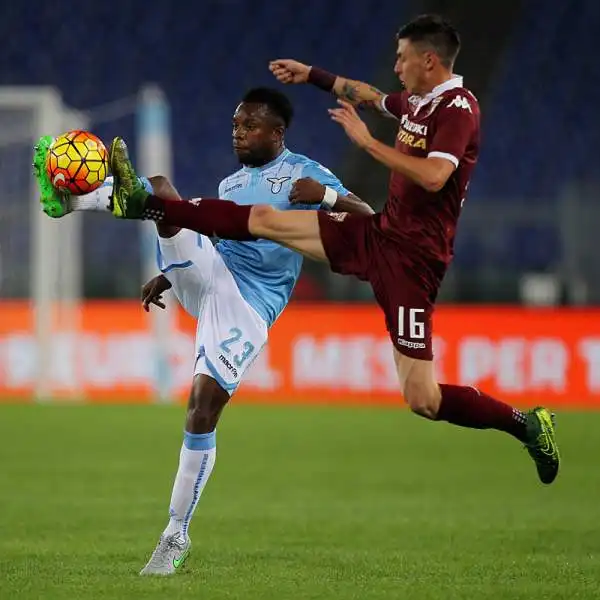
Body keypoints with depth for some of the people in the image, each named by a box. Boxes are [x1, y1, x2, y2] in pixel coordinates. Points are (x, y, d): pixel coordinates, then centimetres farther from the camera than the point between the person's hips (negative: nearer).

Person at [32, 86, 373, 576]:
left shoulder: (303, 173, 4)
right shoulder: (230, 183, 23)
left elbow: (369, 221, -5)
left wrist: (326, 194, -22)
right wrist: (169, 275, 22)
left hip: (248, 307, -6)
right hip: (206, 276, 6)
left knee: (204, 406, -18)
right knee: (159, 189, -16)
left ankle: (177, 534, -5)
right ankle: (77, 198, -48)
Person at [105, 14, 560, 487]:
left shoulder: (458, 107, -16)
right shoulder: (418, 102, 9)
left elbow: (434, 176, -33)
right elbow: (366, 94, 33)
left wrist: (367, 142, -25)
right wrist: (311, 75, 37)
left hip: (413, 257, -9)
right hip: (378, 232, 9)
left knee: (422, 399, -13)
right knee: (263, 219, 10)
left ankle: (529, 425, 3)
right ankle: (145, 206, 18)